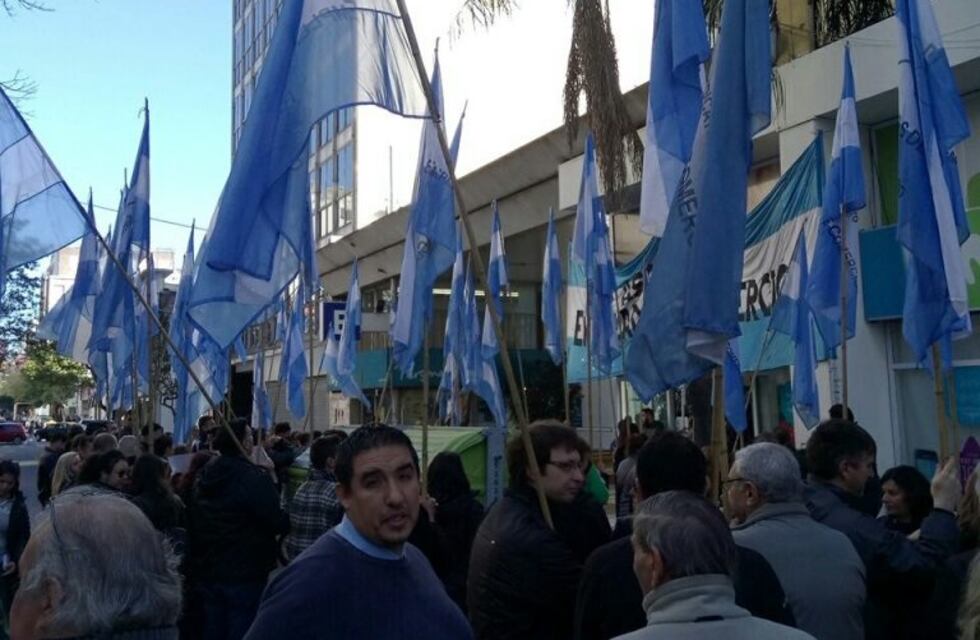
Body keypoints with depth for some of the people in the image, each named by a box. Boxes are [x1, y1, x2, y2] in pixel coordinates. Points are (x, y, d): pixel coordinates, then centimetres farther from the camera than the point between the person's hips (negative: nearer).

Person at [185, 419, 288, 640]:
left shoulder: (202, 479, 8)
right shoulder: (255, 478, -18)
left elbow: (192, 528, 16)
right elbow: (279, 523, -20)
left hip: (206, 577, 7)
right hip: (244, 578, -7)